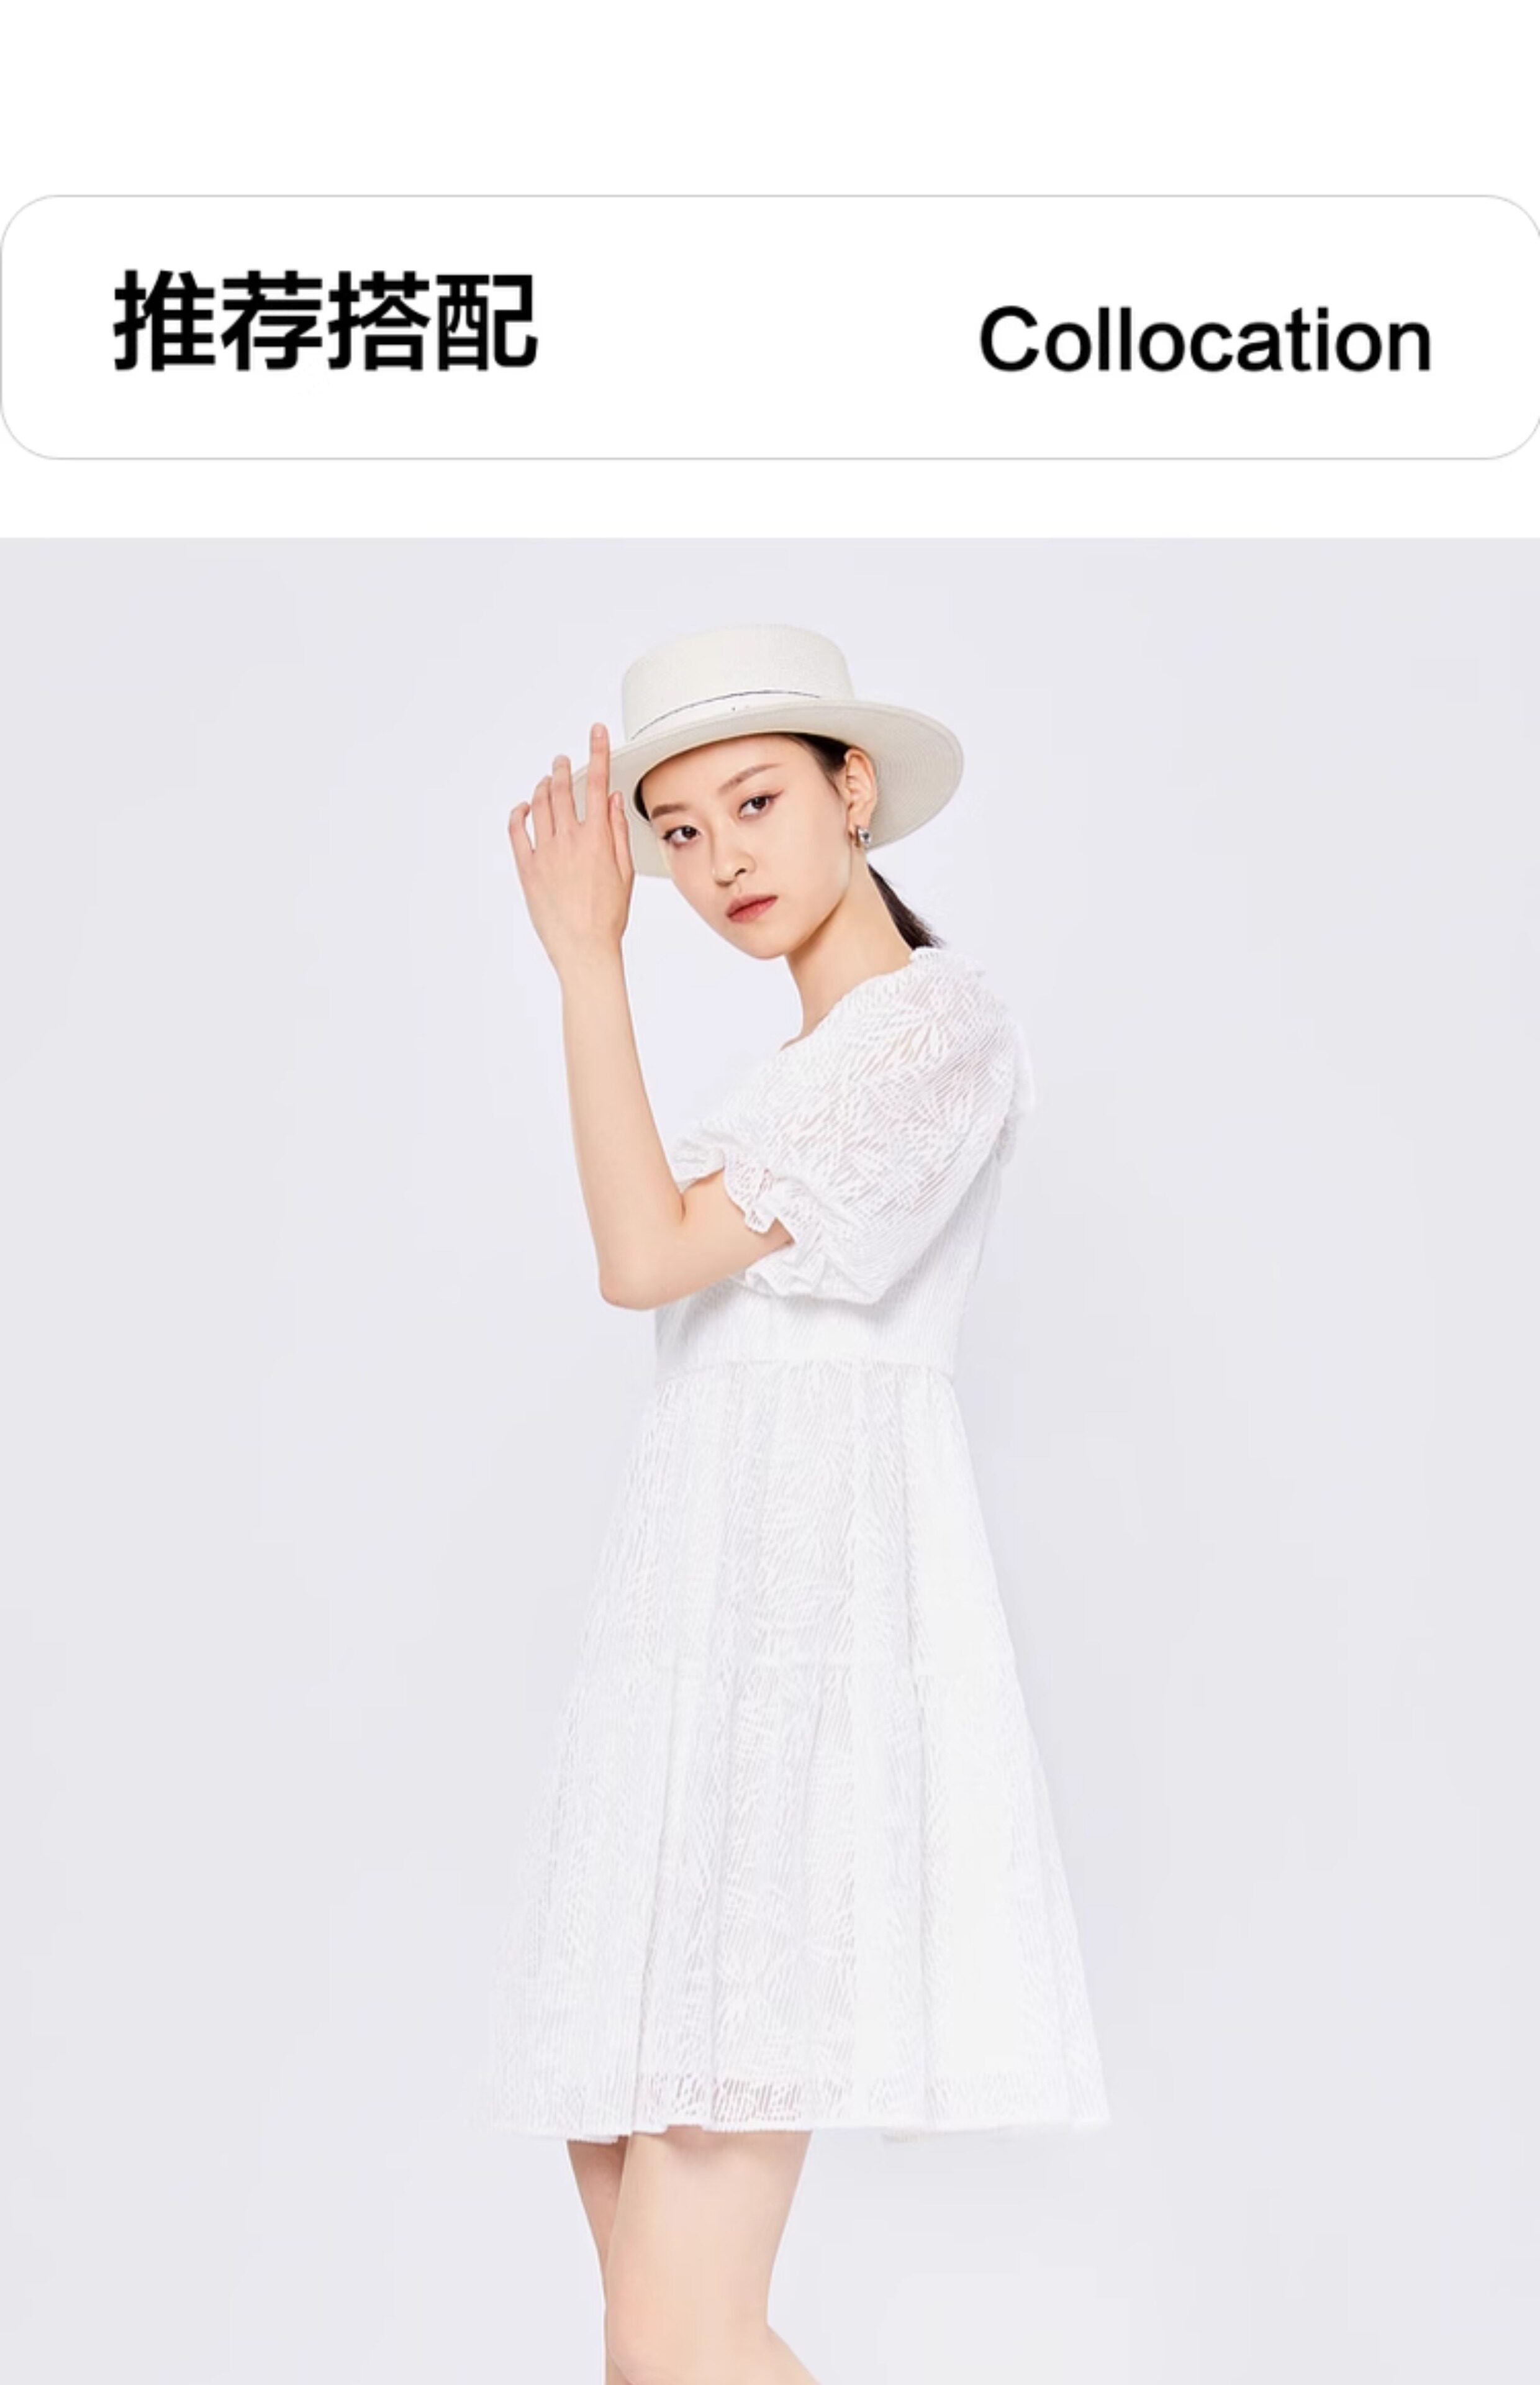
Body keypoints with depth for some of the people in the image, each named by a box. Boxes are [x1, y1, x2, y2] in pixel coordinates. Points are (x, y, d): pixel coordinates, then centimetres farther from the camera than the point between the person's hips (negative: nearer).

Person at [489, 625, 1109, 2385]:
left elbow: (643, 1259, -16)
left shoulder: (943, 1026, -8)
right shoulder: (807, 1073, 23)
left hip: (809, 1665, -10)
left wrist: (588, 959, -10)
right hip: (718, 1648, 10)